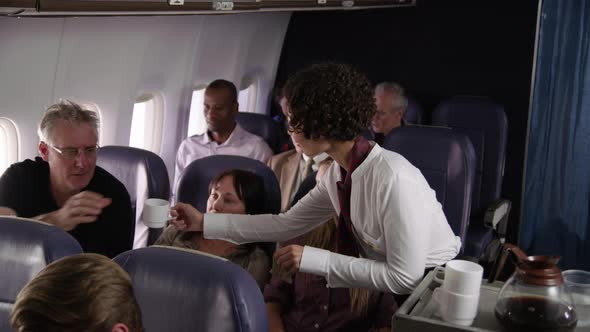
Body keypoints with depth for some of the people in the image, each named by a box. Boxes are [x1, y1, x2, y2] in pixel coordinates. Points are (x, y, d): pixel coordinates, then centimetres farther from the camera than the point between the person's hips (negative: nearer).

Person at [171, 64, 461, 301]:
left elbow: (404, 277, -26)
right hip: (394, 285, 6)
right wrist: (204, 222, 2)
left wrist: (315, 260, -24)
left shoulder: (392, 178, -28)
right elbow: (287, 224, 3)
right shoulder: (339, 173, -5)